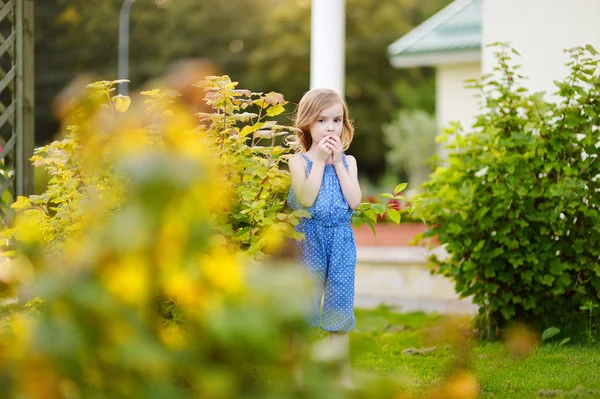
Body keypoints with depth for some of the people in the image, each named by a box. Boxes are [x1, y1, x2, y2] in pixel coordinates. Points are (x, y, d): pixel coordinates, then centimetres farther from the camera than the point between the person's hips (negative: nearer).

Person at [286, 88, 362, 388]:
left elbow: (354, 201, -8)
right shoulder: (299, 160, -3)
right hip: (309, 238, -2)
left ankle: (342, 377, 15)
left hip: (341, 241, 2)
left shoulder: (348, 161, 6)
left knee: (339, 309, 6)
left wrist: (337, 163, -9)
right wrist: (319, 160, -15)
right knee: (303, 305, 5)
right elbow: (306, 199, -18)